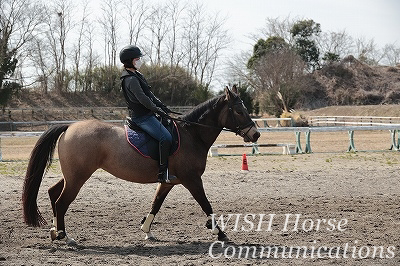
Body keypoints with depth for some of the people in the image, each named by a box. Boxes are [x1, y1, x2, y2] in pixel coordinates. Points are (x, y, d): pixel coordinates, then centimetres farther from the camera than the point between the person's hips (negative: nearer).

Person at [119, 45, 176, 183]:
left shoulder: (136, 75, 18)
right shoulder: (131, 79, -16)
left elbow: (149, 94, 21)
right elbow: (142, 98, -22)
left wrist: (162, 106, 13)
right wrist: (158, 110, -17)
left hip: (148, 114, 11)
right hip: (142, 117, -11)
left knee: (169, 127, 15)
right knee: (166, 137, -22)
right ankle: (163, 173, -23)